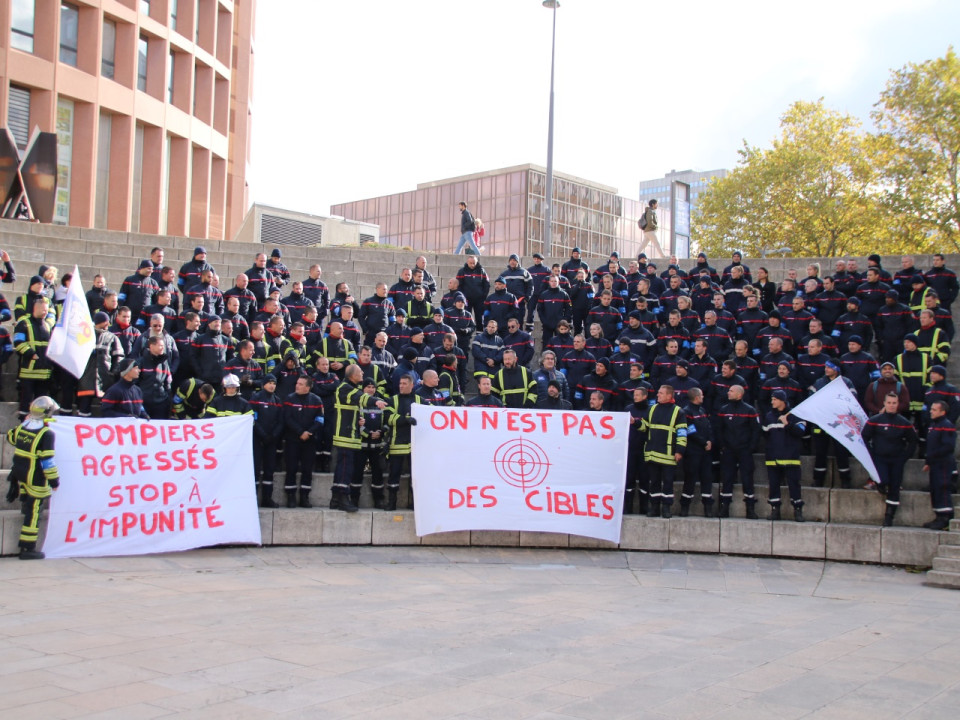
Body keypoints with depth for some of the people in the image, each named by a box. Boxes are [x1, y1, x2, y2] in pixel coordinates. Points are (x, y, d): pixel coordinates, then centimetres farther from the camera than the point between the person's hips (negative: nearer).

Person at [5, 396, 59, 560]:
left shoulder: (21, 427, -1)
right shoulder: (46, 434, -21)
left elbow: (10, 437, 22)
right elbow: (47, 460, -21)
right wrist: (54, 479, -12)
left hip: (18, 471, 7)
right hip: (36, 479, -7)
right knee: (33, 512, 0)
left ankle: (23, 502, 48)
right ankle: (28, 549, 3)